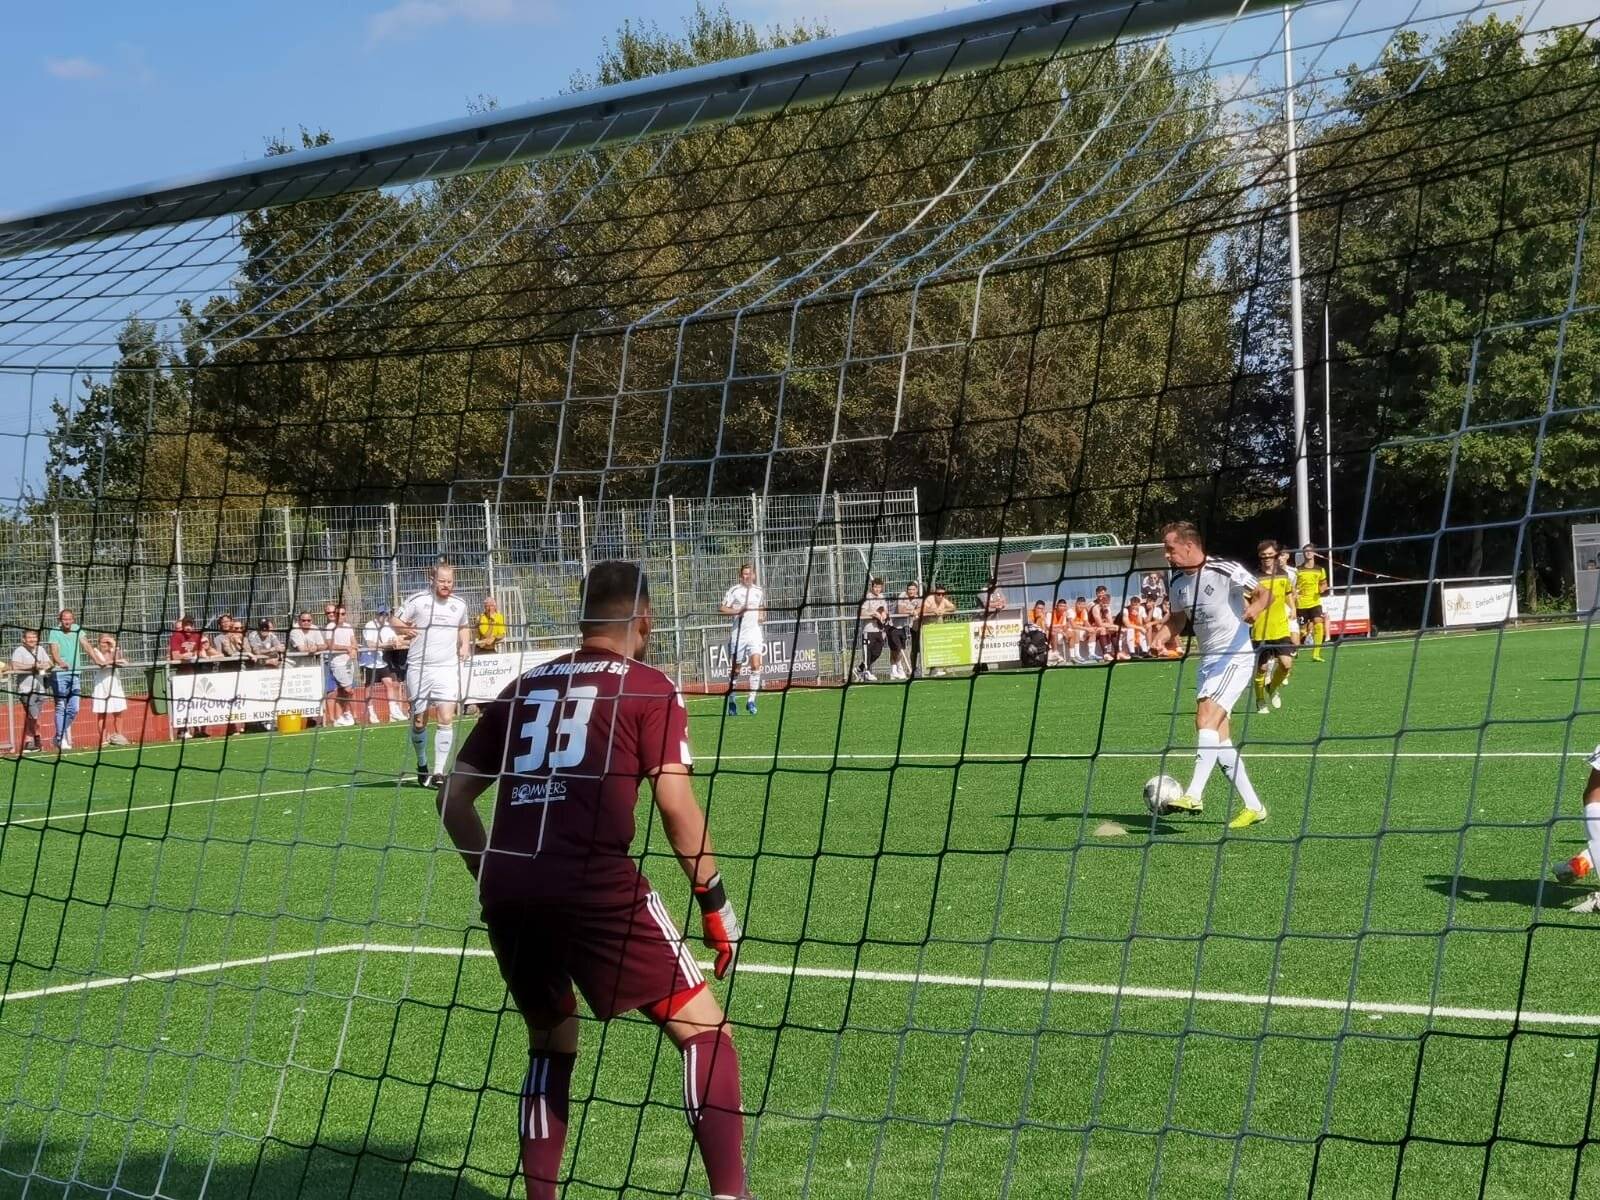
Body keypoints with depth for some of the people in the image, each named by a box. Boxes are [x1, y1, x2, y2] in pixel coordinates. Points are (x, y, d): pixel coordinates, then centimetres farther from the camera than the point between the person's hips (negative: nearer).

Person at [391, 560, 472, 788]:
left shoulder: (459, 604, 8)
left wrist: (465, 645, 9)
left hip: (448, 667, 1)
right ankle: (422, 765, 30)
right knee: (419, 721, 6)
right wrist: (404, 629, -20)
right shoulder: (416, 600, -3)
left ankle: (439, 772, -10)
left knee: (446, 719, -12)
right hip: (419, 667, -1)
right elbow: (394, 621, 1)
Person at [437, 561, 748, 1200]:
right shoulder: (650, 689, 8)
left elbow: (453, 795, 21)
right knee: (705, 1031, 4)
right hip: (595, 887, -5)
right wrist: (714, 898, 4)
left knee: (551, 1044, 25)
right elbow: (675, 803, -4)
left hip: (506, 891, 5)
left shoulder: (525, 686, 21)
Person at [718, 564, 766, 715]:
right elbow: (721, 608, -9)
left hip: (754, 633, 3)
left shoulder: (760, 591, 11)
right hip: (738, 634, -3)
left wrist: (762, 616, 8)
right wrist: (737, 611, -21)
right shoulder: (734, 591, -4)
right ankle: (731, 701, 20)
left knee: (756, 665, -15)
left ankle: (751, 700, -11)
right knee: (735, 669, 5)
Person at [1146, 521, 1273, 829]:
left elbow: (1263, 593, -5)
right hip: (1207, 660, 8)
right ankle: (1253, 806, 13)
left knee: (1206, 718, -23)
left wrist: (1254, 608, -28)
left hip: (1234, 656, -8)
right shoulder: (1177, 584, 7)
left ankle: (1194, 795, -29)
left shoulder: (1226, 571, -13)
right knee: (1219, 739, 5)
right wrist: (1163, 634, -1)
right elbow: (1177, 620, 20)